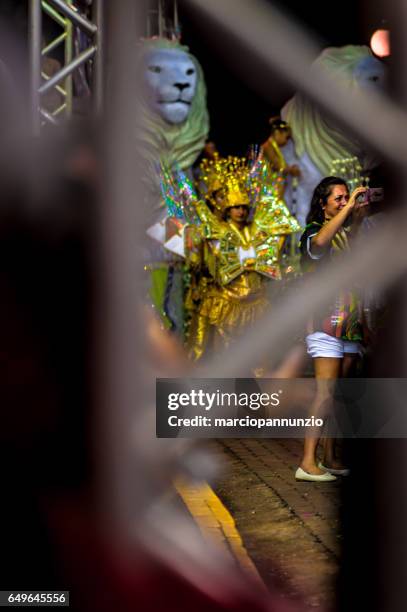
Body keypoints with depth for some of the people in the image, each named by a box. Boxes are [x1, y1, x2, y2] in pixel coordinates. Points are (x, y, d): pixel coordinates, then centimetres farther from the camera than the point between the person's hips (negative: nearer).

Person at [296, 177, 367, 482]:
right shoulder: (313, 233, -2)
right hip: (327, 323, -7)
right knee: (326, 393, -14)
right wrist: (349, 208, -24)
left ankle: (330, 458, 14)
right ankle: (308, 463, -14)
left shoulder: (350, 234, 18)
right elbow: (319, 243, -29)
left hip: (351, 327, 7)